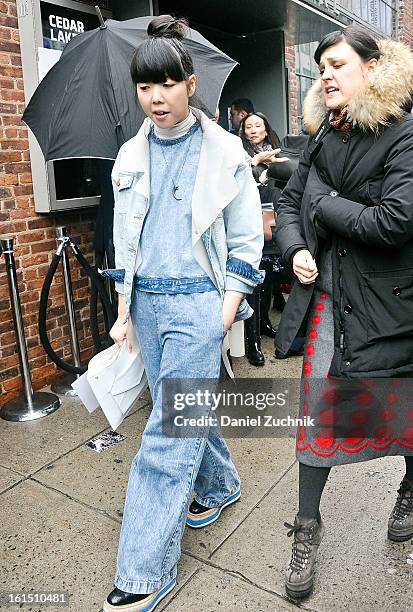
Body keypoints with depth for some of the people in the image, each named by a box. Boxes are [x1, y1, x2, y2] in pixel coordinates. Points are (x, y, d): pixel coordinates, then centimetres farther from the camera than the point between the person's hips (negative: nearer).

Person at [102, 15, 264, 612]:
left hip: (197, 300, -5)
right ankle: (221, 485, 43)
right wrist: (125, 311, 11)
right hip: (145, 300, 6)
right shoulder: (131, 156, 11)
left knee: (167, 436, -6)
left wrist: (225, 314, -8)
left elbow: (246, 241, -1)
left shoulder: (224, 152, -1)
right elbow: (124, 238, 14)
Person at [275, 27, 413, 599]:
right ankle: (308, 528, 25)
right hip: (328, 297, 5)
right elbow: (288, 201, 13)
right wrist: (296, 248, -6)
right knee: (319, 410, 8)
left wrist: (324, 204, -14)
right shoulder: (324, 140, 6)